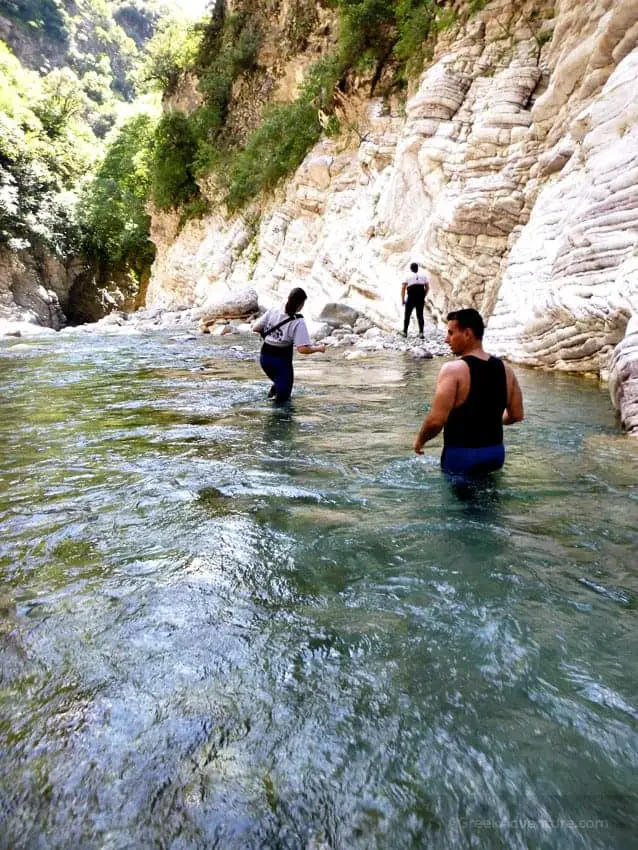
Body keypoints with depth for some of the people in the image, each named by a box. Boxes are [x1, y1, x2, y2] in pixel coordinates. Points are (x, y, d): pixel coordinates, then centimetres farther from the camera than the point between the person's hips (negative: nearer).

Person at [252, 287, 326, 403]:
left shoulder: (273, 311, -6)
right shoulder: (298, 322, -18)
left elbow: (255, 328, -1)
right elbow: (303, 349, -23)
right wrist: (318, 348, -6)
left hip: (264, 357, 5)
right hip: (281, 360, -5)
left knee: (279, 381, 29)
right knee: (283, 396, 11)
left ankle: (273, 391, 4)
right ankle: (276, 395, -16)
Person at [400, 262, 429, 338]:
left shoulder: (408, 277, 0)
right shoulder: (423, 276, 9)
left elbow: (403, 288, -8)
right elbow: (427, 287, 7)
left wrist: (402, 299, -3)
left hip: (411, 298, -2)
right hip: (421, 299, 2)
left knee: (407, 315, 11)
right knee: (420, 315, 8)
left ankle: (405, 332, 13)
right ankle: (421, 332, -1)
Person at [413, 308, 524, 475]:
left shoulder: (453, 370, -17)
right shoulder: (505, 369, 2)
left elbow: (436, 420, -24)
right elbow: (516, 415, 8)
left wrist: (420, 439, -4)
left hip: (461, 454, -6)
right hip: (495, 452, 6)